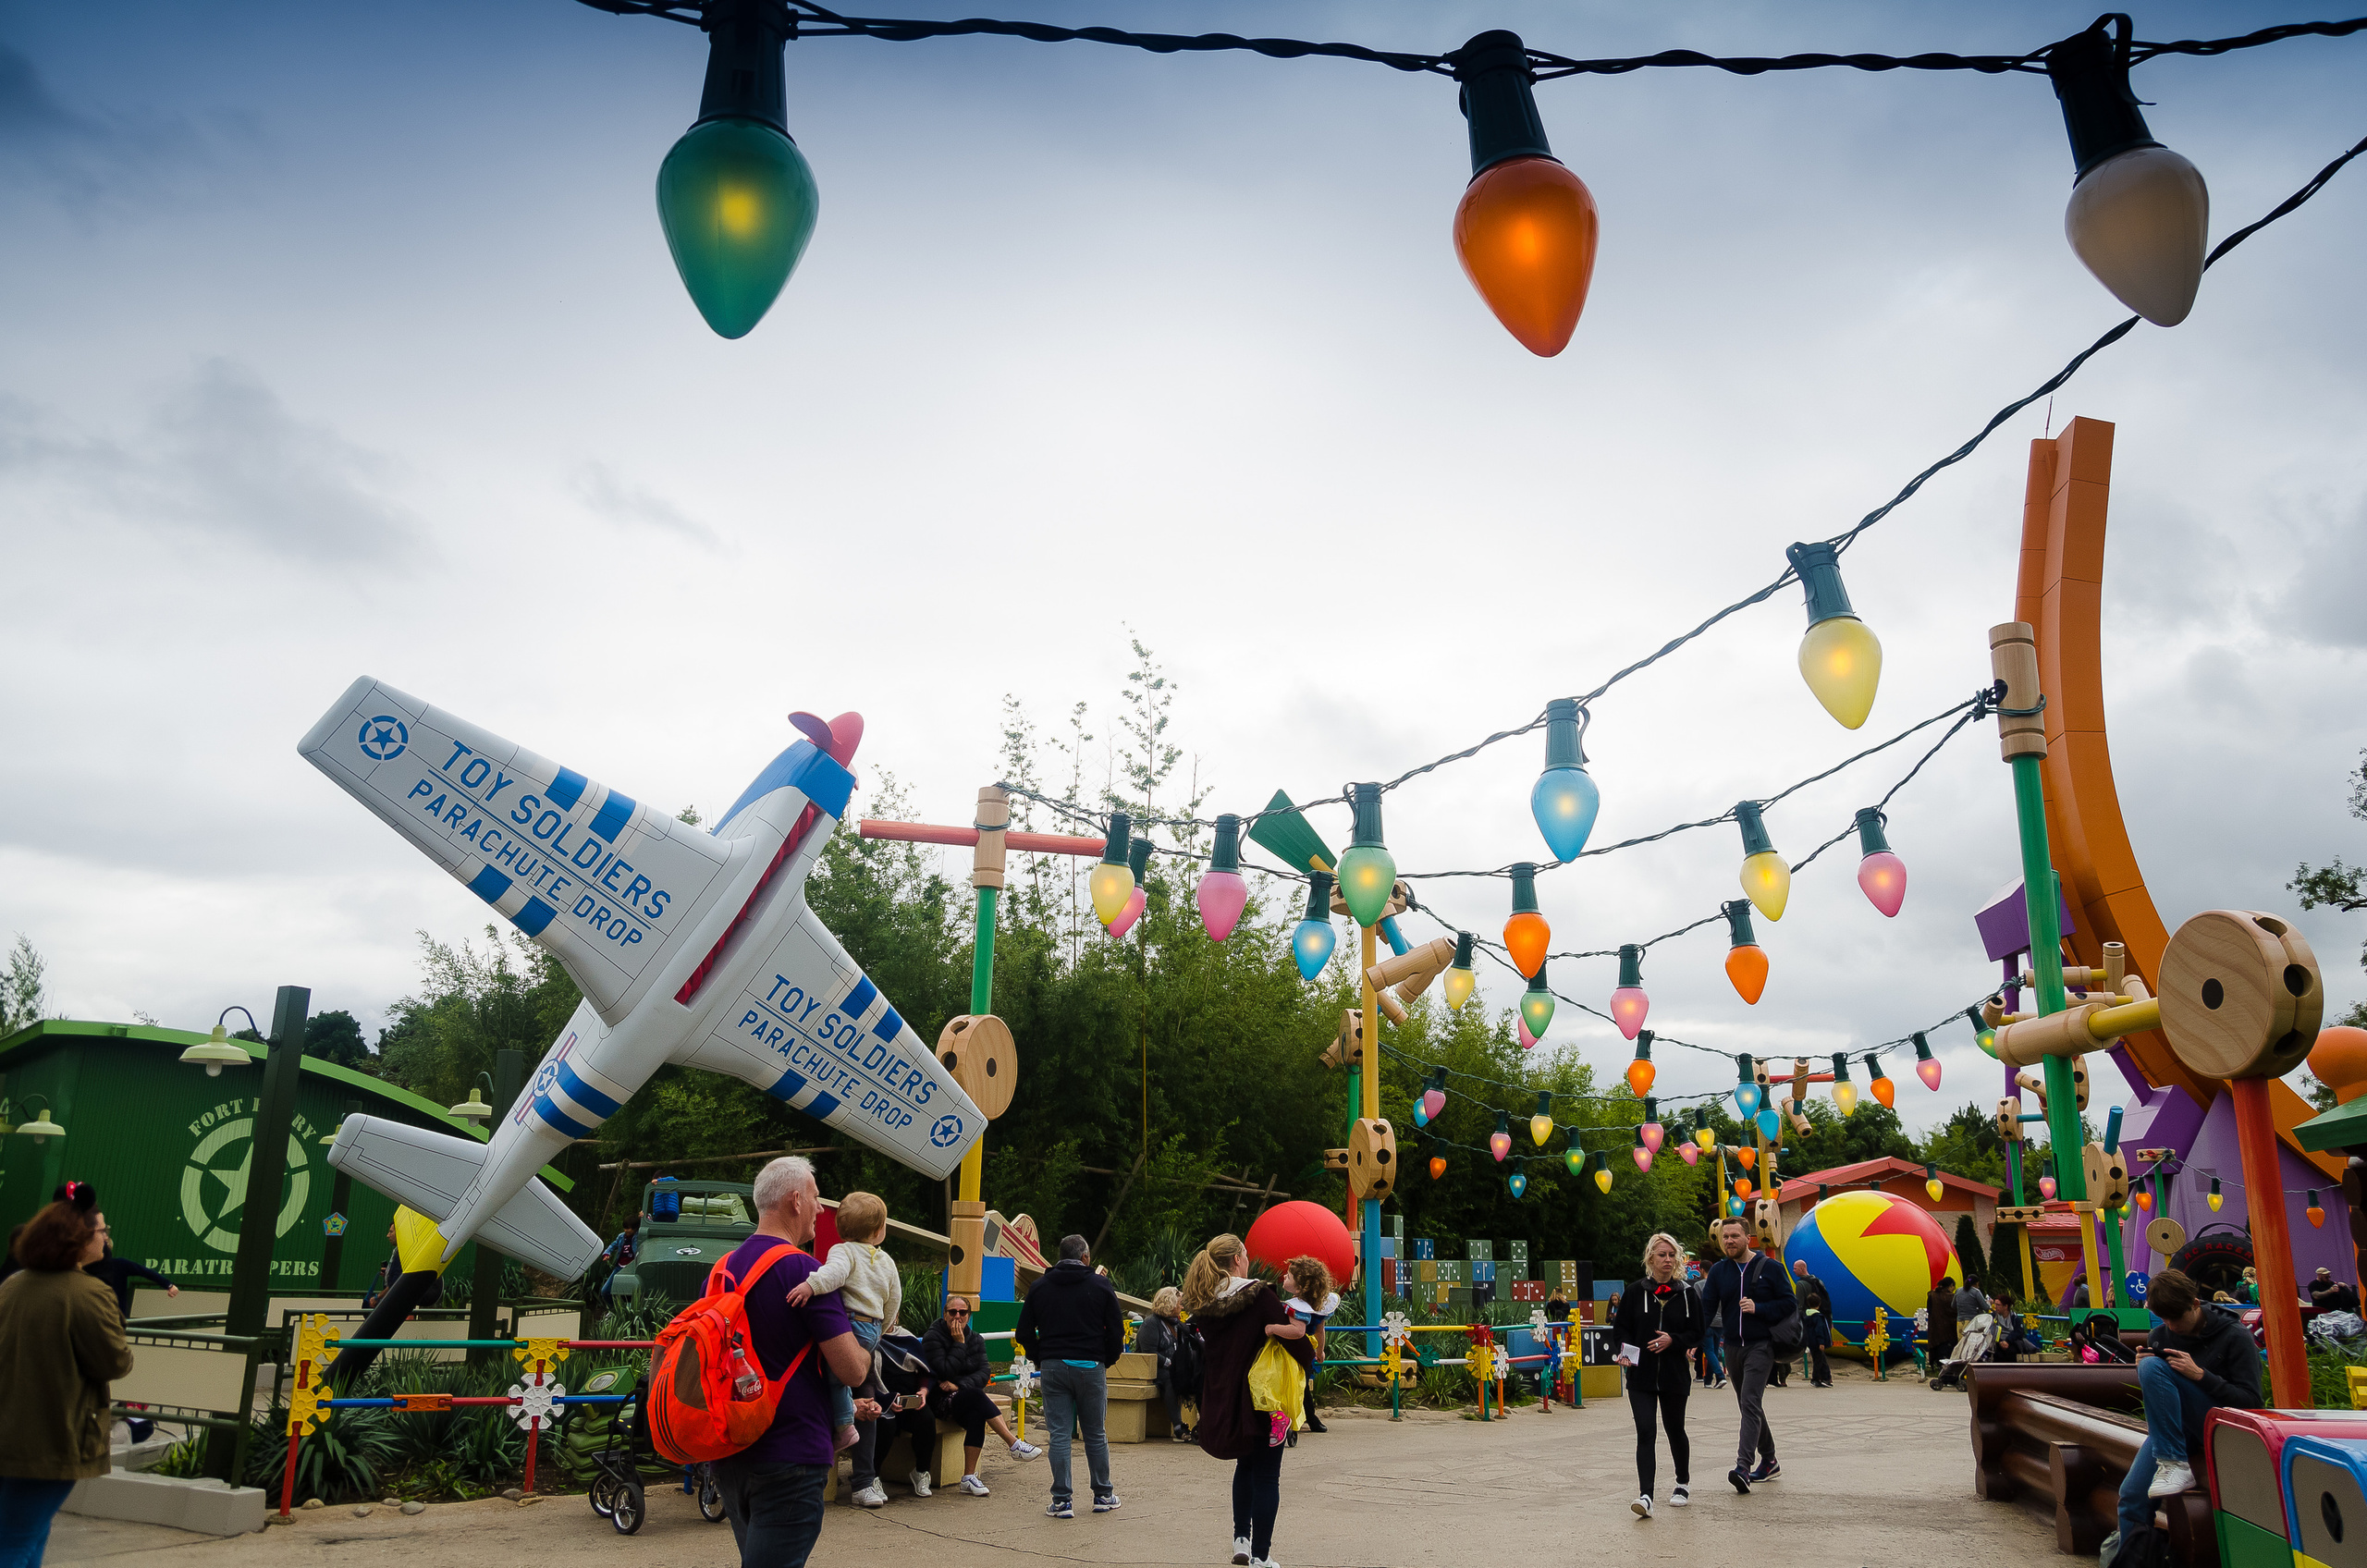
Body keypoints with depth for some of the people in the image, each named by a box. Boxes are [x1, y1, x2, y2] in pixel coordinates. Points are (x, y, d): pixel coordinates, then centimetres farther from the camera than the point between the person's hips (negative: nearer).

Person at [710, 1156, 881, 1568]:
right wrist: (869, 1352, 6)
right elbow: (852, 1370, -19)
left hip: (728, 1455, 8)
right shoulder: (804, 1271, -16)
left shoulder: (720, 1270, 9)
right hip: (789, 1456, -8)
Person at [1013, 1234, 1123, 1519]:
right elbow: (1116, 1332, 0)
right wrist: (1105, 1361, 14)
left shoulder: (1039, 1287, 7)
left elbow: (1024, 1334, 6)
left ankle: (1062, 1501, 3)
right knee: (1096, 1435, 10)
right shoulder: (1101, 1286, 0)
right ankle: (1103, 1496, 19)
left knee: (1059, 1435, 4)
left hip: (1053, 1368, 1)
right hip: (1090, 1368, -1)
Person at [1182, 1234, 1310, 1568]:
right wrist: (1311, 1358, 5)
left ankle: (1241, 1540, 28)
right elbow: (1292, 1334, -15)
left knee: (1245, 1464, 26)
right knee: (1266, 1475, 5)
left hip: (1221, 1398, 6)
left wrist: (1266, 1329, -3)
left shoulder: (1203, 1302, 1)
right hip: (1260, 1398, -6)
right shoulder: (1258, 1294, -16)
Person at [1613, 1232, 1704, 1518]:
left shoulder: (1687, 1294, 3)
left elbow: (1697, 1334, 4)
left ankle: (1683, 1484, 38)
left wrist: (1673, 1341, -13)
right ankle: (1645, 1496, -14)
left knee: (1675, 1429, 14)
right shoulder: (1634, 1292, 1)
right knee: (1645, 1432, -11)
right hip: (1641, 1376, -1)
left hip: (1674, 1375, 1)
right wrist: (1625, 1350, -14)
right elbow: (1620, 1329, 5)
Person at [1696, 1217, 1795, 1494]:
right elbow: (1706, 1308, 1)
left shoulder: (1770, 1268, -3)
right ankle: (1769, 1463, 28)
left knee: (1750, 1403, -18)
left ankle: (1743, 1467, -24)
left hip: (1760, 1346, -5)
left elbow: (1790, 1303, -3)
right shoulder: (1718, 1271, 5)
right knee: (1749, 1407, 13)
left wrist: (1758, 1308, -17)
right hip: (1732, 1347, 5)